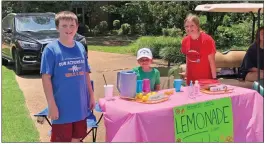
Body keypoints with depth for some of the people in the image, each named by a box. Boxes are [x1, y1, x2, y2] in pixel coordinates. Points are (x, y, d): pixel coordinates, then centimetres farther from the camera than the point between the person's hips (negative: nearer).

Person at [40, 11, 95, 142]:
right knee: (60, 140, 7)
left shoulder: (81, 48, 5)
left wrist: (91, 96, 11)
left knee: (76, 138, 18)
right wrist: (51, 104, -16)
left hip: (80, 106, 5)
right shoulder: (51, 49, -11)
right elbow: (46, 78, -12)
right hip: (62, 107, -5)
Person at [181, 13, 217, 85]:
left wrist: (214, 79, -12)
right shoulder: (185, 40, 1)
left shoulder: (207, 39, -13)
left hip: (205, 79, -4)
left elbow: (212, 61, -11)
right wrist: (186, 75, 10)